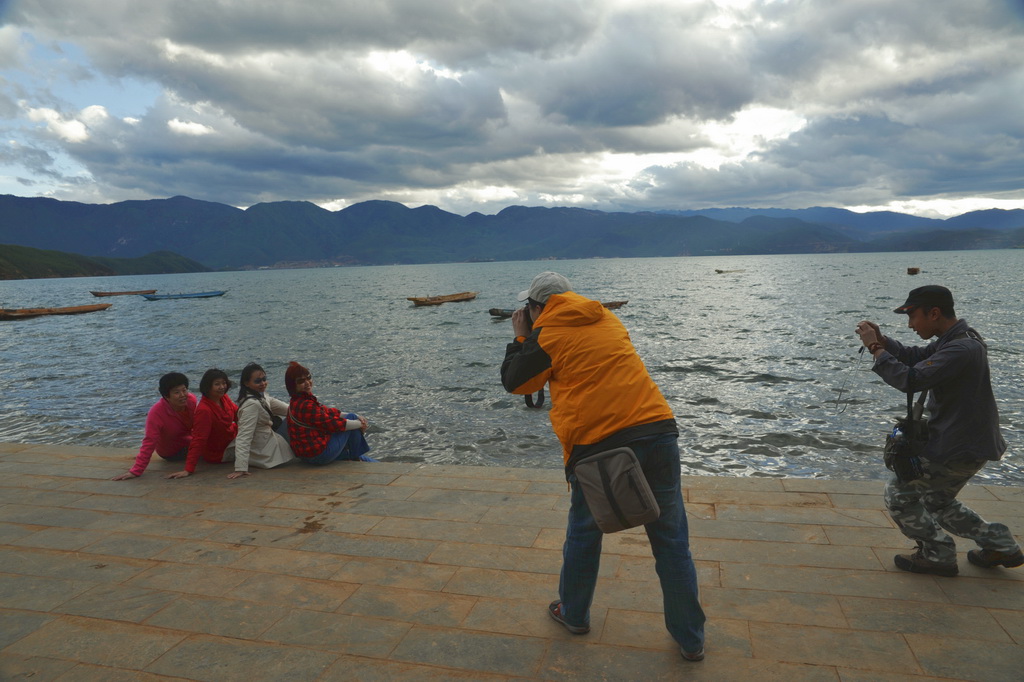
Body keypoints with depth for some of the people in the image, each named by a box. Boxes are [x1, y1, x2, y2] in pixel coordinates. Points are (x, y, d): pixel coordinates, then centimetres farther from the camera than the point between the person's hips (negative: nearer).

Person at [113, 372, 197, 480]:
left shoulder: (191, 399, -20)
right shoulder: (156, 413, -35)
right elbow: (149, 443, -35)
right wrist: (136, 471, -36)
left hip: (188, 440, 6)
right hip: (171, 453, -5)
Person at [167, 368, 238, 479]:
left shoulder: (223, 398, -7)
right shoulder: (204, 410, -31)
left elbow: (237, 412, 8)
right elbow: (198, 441, -32)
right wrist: (188, 470, -33)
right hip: (219, 454, -8)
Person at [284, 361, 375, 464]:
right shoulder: (305, 406, -24)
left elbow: (328, 411, 9)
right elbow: (333, 424, -22)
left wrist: (357, 417, -1)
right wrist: (360, 424, -8)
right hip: (319, 455, -10)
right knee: (352, 417, -5)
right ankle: (355, 457, 10)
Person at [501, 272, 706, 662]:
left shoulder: (546, 335, 0)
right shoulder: (607, 319, 17)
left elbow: (513, 382, 11)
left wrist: (520, 338, 23)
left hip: (598, 444, -4)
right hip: (658, 431, 5)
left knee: (584, 532, 19)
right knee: (671, 539, 12)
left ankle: (574, 614, 37)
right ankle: (690, 640, 22)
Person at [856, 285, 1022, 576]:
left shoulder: (961, 350, -27)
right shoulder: (955, 340, 6)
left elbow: (910, 379, -32)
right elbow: (916, 357, 14)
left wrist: (875, 348, -23)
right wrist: (881, 340, -3)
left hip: (957, 449, -10)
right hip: (970, 443, 10)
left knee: (899, 494, 2)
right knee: (938, 500, 25)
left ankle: (938, 555, 12)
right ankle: (1001, 546, 31)